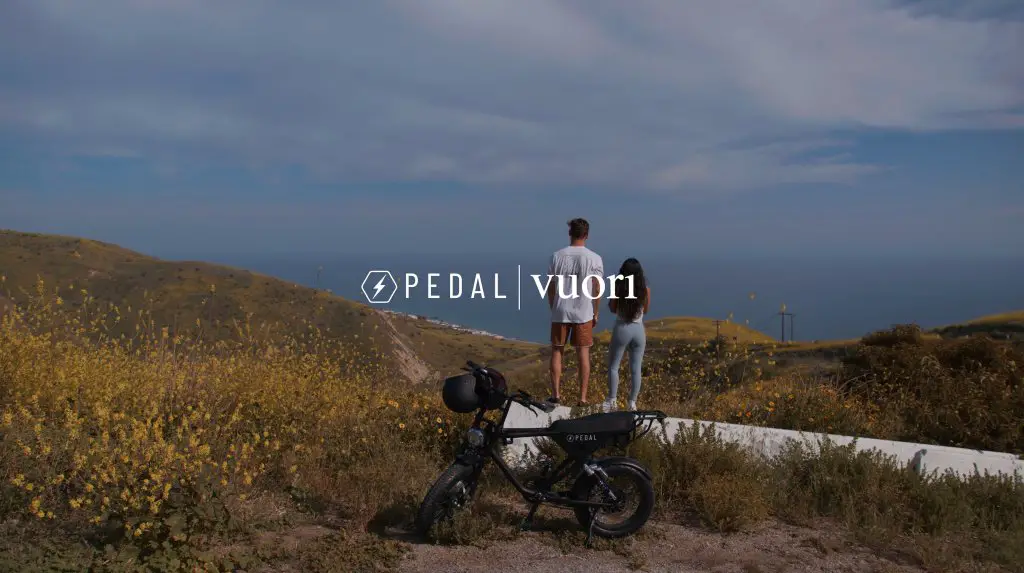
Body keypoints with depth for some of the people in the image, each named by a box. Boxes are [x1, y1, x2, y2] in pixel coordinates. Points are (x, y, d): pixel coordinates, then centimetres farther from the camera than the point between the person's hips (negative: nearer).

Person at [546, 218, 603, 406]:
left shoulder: (557, 256, -2)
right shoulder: (594, 259, -5)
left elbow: (550, 288, 2)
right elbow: (598, 290, -3)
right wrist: (595, 314, 9)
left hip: (560, 312, 1)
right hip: (583, 313, -1)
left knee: (557, 351, 12)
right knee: (583, 354, 6)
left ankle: (556, 393, 12)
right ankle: (583, 397, 9)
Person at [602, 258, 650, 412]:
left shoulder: (618, 288, -12)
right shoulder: (645, 290, -6)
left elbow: (612, 309, 2)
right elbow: (645, 310, 9)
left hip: (621, 330, -2)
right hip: (639, 331, 2)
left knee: (613, 367, 12)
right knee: (635, 369, 10)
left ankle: (612, 401, 12)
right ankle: (632, 403, 13)